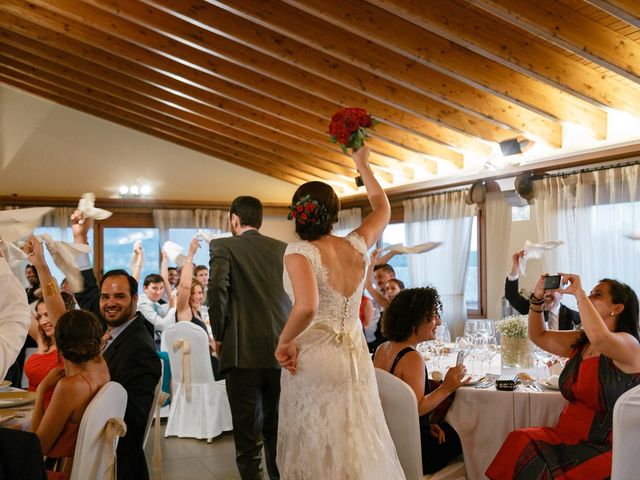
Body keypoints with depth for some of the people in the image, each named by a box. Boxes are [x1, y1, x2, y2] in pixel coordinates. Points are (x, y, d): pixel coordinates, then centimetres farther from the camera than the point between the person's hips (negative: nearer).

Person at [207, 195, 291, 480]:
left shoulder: (223, 246, -1)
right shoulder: (284, 249, 10)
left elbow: (216, 292, -15)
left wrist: (220, 337, -2)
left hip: (243, 353, -4)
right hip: (282, 354, 4)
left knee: (247, 436, 3)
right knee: (276, 434, 16)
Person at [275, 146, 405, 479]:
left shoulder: (299, 251, -13)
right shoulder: (356, 246, 1)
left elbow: (306, 307, -31)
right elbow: (382, 207, 21)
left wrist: (285, 343, -13)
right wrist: (362, 164, 33)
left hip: (313, 361, -5)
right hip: (355, 359, 5)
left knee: (317, 451, 7)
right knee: (359, 448, 15)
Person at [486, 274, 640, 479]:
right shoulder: (580, 342, 12)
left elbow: (599, 337, -32)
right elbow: (538, 336, 19)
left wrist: (579, 293, -21)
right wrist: (537, 297, 6)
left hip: (604, 448, -6)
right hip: (566, 437, 6)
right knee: (519, 440, -21)